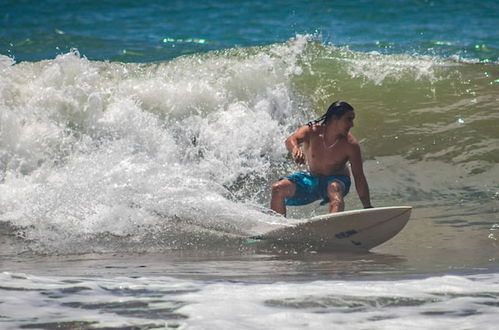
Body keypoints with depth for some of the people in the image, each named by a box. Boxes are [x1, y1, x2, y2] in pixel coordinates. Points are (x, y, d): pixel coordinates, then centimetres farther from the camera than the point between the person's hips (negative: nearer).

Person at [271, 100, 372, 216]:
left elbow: (359, 177, -18)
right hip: (312, 179, 3)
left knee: (334, 188, -39)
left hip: (337, 180, -3)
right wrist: (295, 150, -64)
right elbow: (291, 140, -38)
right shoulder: (312, 131, -18)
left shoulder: (350, 144, -20)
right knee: (278, 188, -15)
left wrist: (368, 207, -22)